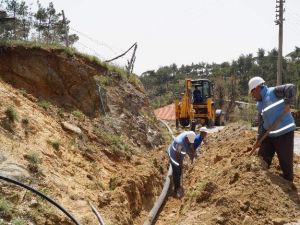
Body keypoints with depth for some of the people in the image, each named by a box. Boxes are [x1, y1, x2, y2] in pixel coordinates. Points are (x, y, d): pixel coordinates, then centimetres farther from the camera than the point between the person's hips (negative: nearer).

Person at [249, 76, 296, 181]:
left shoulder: (274, 92, -11)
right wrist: (259, 139, 6)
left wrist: (287, 103, -32)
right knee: (263, 158, 13)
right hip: (269, 134, 8)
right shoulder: (259, 105, 11)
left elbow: (291, 88, -24)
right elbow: (261, 122, 11)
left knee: (285, 161, 0)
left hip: (284, 133, -8)